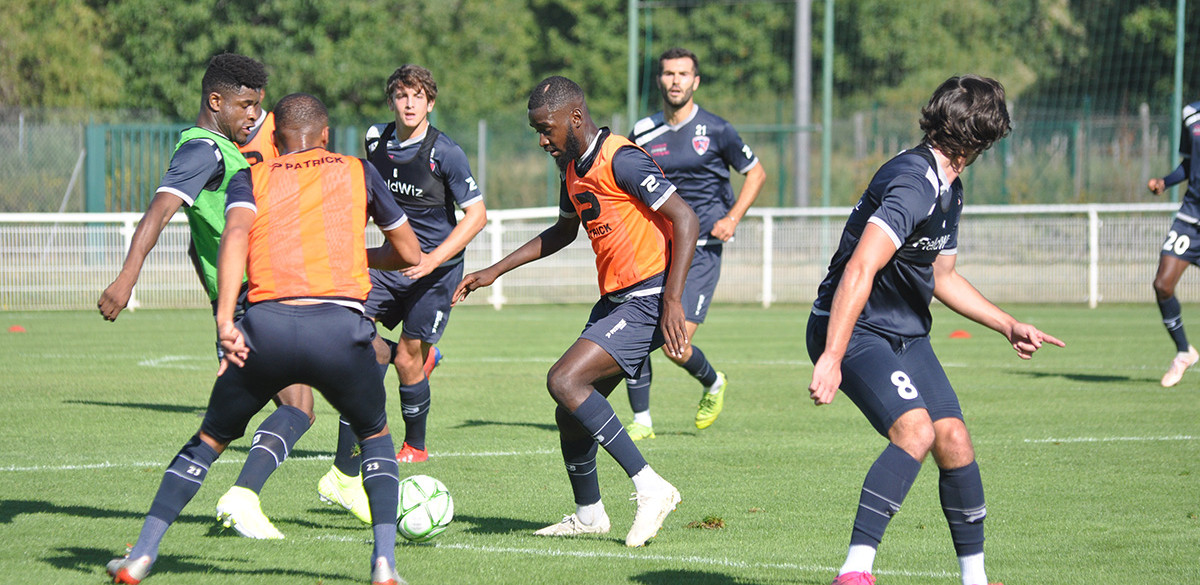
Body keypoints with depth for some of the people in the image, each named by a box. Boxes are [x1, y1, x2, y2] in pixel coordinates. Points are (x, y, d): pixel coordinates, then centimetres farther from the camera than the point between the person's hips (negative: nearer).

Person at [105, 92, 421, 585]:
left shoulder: (252, 178, 19)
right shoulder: (357, 172, 21)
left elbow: (236, 232, -4)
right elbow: (410, 254, 28)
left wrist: (225, 319, -14)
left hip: (266, 327, 0)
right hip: (340, 328, 0)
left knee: (210, 440, 22)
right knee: (375, 437, 25)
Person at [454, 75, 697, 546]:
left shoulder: (621, 160, -17)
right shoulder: (572, 167, 12)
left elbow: (686, 221, -19)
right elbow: (563, 232, 30)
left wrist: (672, 302, -24)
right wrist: (494, 271, 27)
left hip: (648, 302, -9)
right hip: (614, 301, 9)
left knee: (564, 381, -21)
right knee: (570, 415, 10)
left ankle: (650, 488, -18)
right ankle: (588, 516, 29)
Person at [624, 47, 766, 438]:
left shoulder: (715, 131, -3)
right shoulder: (644, 134, 6)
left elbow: (756, 173, 9)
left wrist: (732, 219, -3)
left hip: (701, 251, -3)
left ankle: (712, 383, 22)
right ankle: (641, 421, 6)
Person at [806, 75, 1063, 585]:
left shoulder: (947, 189, 13)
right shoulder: (914, 183, -22)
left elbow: (942, 277, 27)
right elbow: (859, 269, -31)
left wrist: (1009, 326, 25)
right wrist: (831, 357, -37)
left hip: (907, 333, 9)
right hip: (854, 330, -9)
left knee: (953, 439, -2)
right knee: (915, 429, -27)